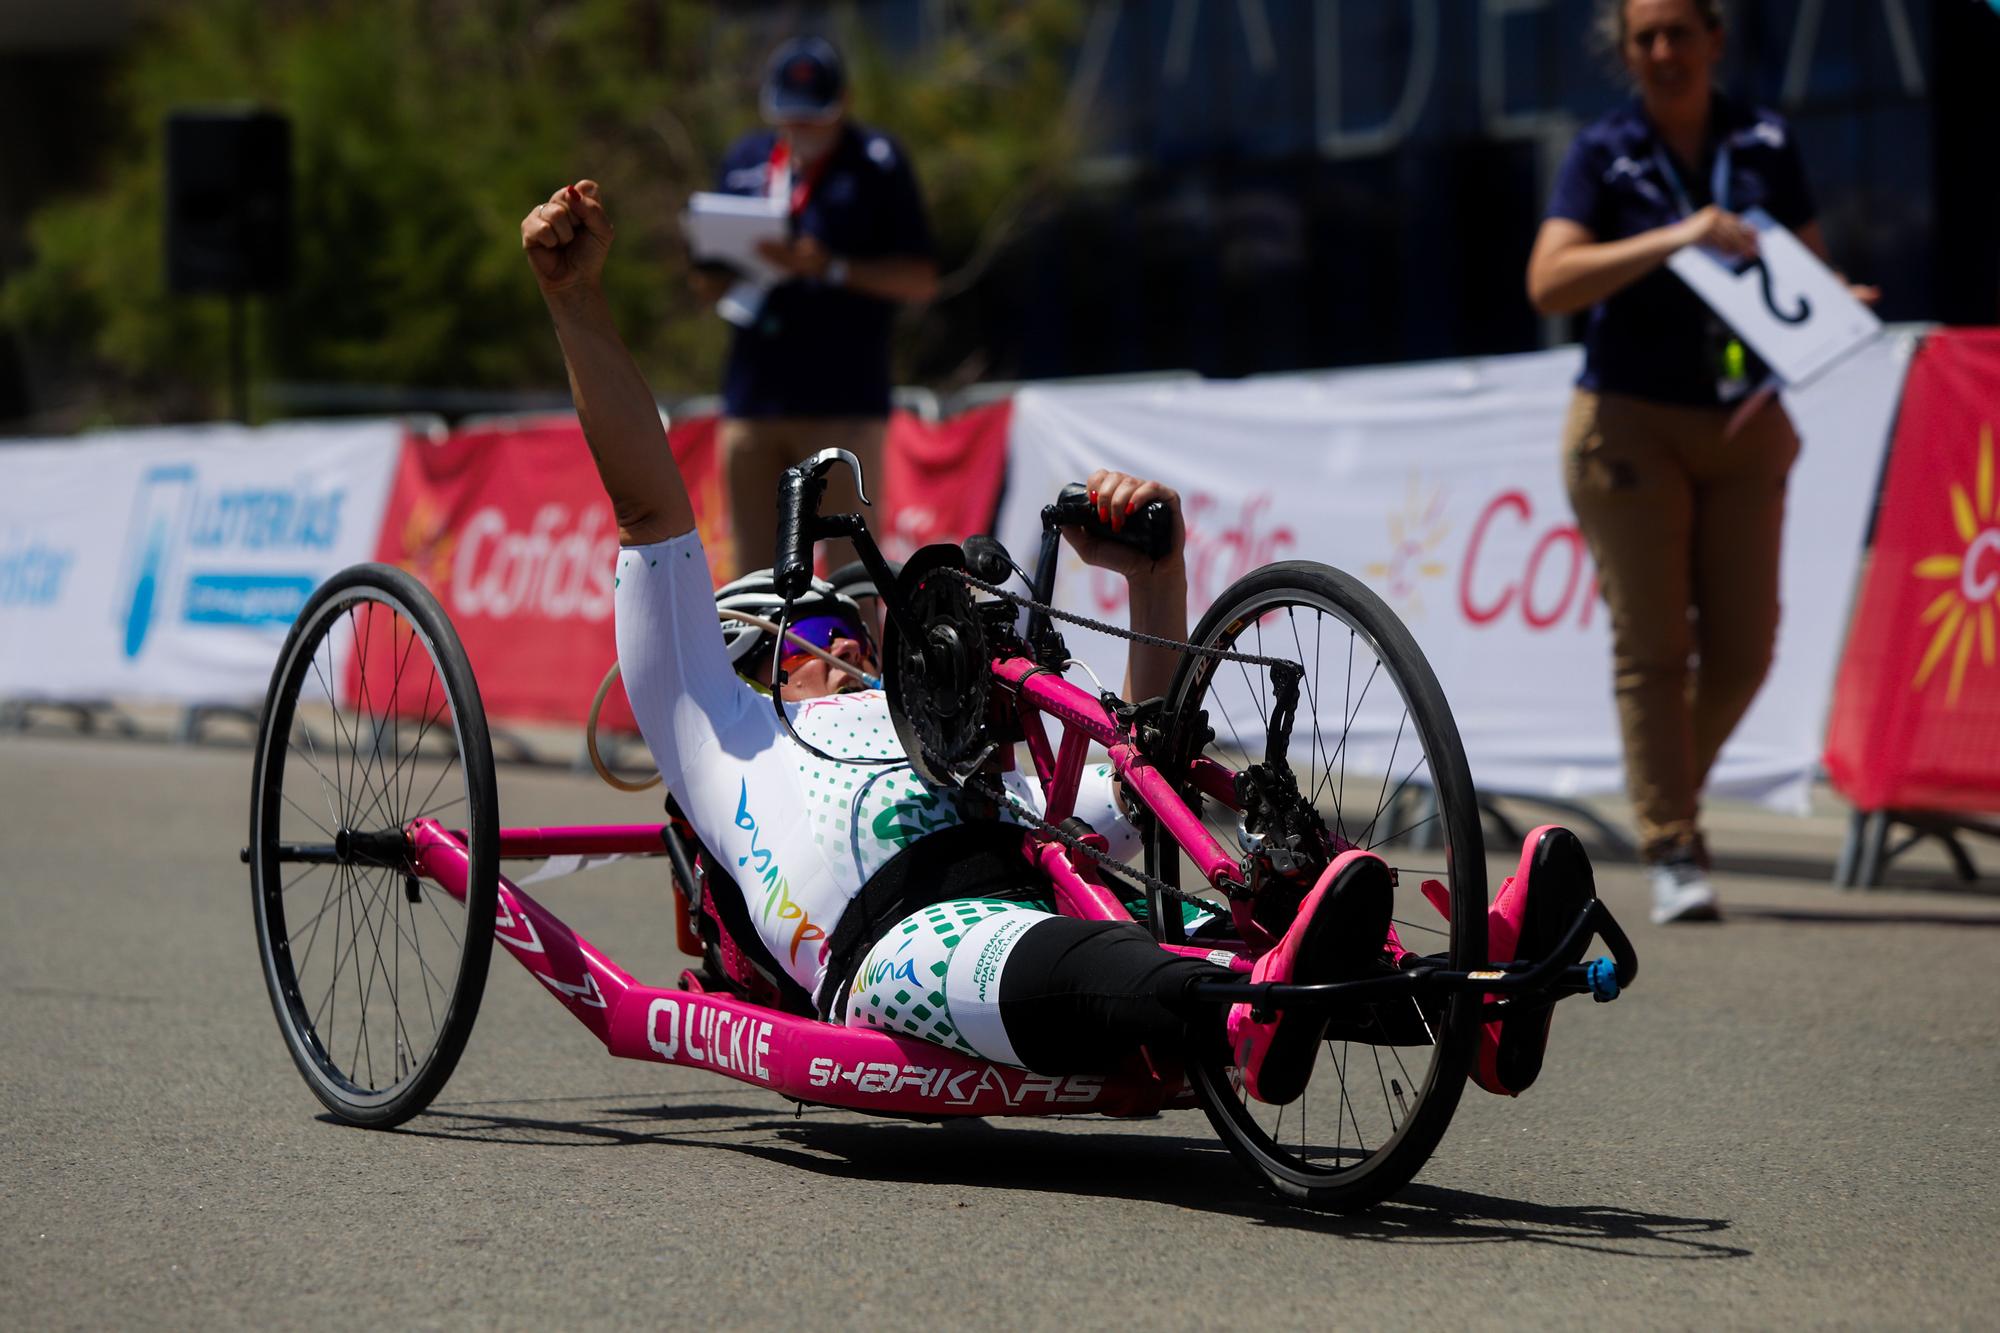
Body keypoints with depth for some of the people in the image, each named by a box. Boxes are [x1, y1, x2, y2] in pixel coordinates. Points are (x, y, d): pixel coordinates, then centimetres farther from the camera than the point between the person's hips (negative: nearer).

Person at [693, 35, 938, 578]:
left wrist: (829, 267, -15)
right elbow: (709, 284, 20)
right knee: (756, 570, 6)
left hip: (843, 402, -5)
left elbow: (920, 280, -4)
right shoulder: (746, 161, 15)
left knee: (852, 569, -7)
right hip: (752, 393, 5)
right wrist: (718, 272, -3)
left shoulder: (876, 163, 0)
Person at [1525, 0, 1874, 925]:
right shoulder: (1602, 155, -4)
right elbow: (1549, 283, -16)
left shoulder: (1764, 145, 6)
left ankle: (1669, 791, 27)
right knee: (1653, 643, -5)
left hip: (1743, 425, 3)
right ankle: (1674, 856, -1)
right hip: (1632, 421, -3)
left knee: (1743, 647, 1)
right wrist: (1673, 240, -26)